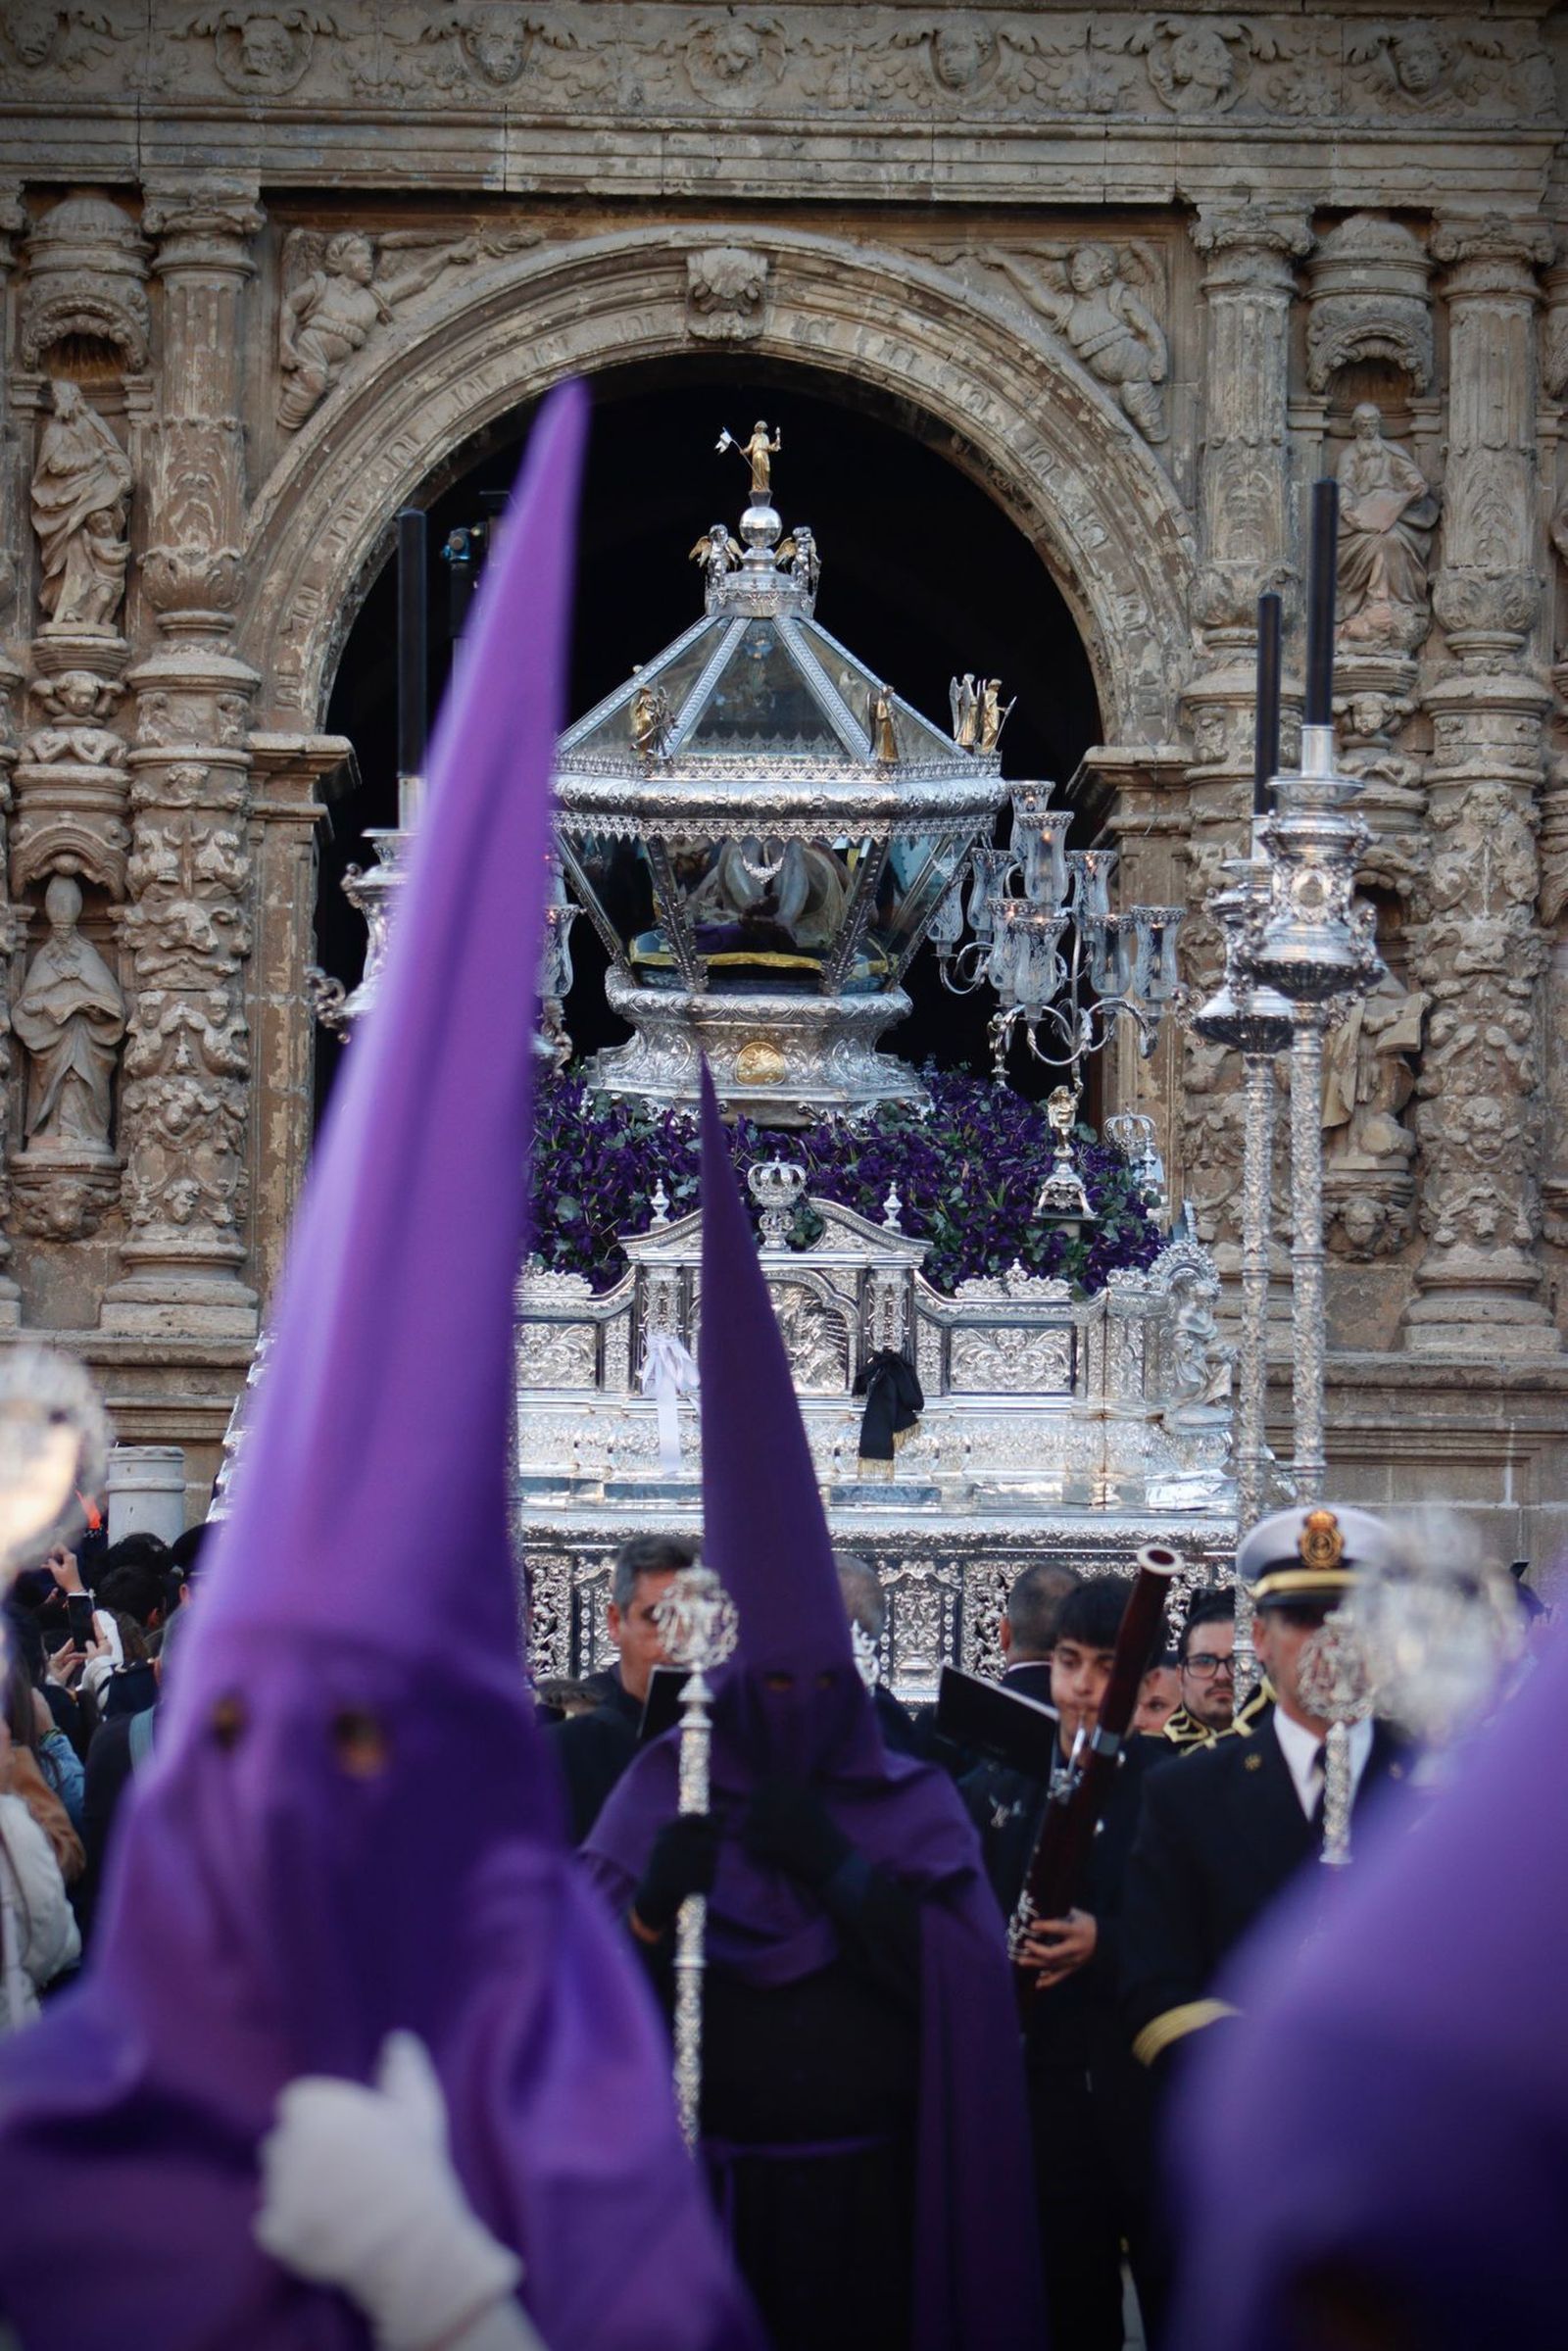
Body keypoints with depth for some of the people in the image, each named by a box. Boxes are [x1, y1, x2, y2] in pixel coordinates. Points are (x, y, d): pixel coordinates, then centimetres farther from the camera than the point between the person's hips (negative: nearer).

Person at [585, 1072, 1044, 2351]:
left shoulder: (914, 1803, 5)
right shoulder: (668, 1790, 4)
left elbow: (971, 1980, -7)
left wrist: (840, 1872, -16)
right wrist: (655, 1898, -22)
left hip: (873, 2195, 0)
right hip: (712, 2192, 0)